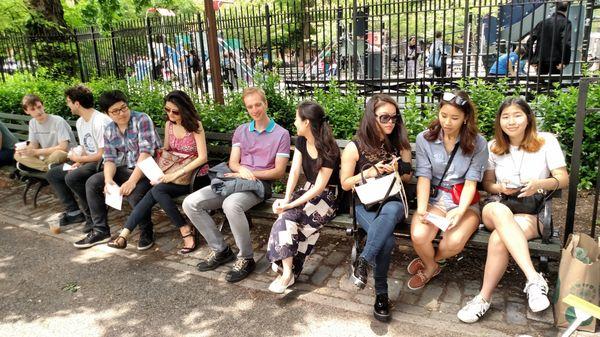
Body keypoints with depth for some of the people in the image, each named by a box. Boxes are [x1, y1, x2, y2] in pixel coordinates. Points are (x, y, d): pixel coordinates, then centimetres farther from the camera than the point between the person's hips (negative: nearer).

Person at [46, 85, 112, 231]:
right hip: (88, 162, 11)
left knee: (72, 177, -31)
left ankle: (93, 216, -14)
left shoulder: (100, 122, -21)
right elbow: (85, 149, 16)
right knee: (52, 174, 10)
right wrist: (78, 163, -4)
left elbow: (102, 154, -23)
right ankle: (74, 211, 9)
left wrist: (78, 159, -10)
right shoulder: (80, 122, 10)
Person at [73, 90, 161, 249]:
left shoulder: (142, 120, -15)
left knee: (134, 191, -34)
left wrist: (132, 181, -31)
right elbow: (110, 159, 1)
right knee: (92, 183, -3)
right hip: (126, 169, 7)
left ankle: (146, 231, -9)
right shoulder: (109, 130, 6)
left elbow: (146, 153, -24)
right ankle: (101, 230, 7)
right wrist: (108, 180, -21)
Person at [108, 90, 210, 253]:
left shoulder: (195, 125, -12)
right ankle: (124, 235, -18)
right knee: (154, 192, -21)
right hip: (174, 174, 5)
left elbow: (202, 157, -20)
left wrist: (177, 174, -26)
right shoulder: (169, 124, 6)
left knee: (157, 190, -27)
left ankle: (186, 231, -19)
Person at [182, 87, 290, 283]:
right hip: (235, 178, 6)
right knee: (190, 203, -13)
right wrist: (242, 169, -15)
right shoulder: (241, 131, 18)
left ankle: (246, 259, -19)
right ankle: (220, 249, -1)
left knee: (231, 204, -39)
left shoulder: (281, 134, 3)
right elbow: (233, 162, 11)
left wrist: (249, 174, -11)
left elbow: (279, 171, -2)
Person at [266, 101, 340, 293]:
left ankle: (287, 271, -19)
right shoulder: (301, 141, 1)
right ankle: (288, 270, -18)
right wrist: (286, 199, -17)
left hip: (327, 196, -6)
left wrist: (291, 204, -26)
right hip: (308, 190, 6)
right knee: (287, 218, -24)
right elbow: (294, 172, -3)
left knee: (288, 217, -27)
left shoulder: (329, 150, -21)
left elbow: (320, 187, -23)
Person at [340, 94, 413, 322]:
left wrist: (396, 171, -7)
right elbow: (345, 184, 2)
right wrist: (368, 173, -15)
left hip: (393, 200, 2)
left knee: (391, 211, -40)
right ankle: (381, 293, -14)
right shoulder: (355, 147, -3)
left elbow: (408, 177, 17)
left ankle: (363, 261, -30)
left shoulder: (400, 144, 6)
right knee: (387, 240, -32)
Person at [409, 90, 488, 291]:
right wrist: (421, 208, -22)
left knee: (454, 242, -29)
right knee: (418, 236, -27)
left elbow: (471, 182, -9)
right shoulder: (425, 139, -2)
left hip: (464, 202, -1)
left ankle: (429, 264, 10)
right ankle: (431, 267, 11)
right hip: (434, 198, 1)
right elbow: (424, 177, -7)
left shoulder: (477, 144, -5)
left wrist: (460, 211, -26)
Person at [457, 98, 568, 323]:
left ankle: (484, 298, -25)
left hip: (534, 214, -2)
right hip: (500, 209, 2)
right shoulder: (494, 147, 8)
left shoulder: (546, 141, 2)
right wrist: (501, 188, -9)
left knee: (499, 238, -37)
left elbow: (564, 179, 2)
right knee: (498, 210, -41)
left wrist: (540, 183, -20)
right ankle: (534, 279, -43)